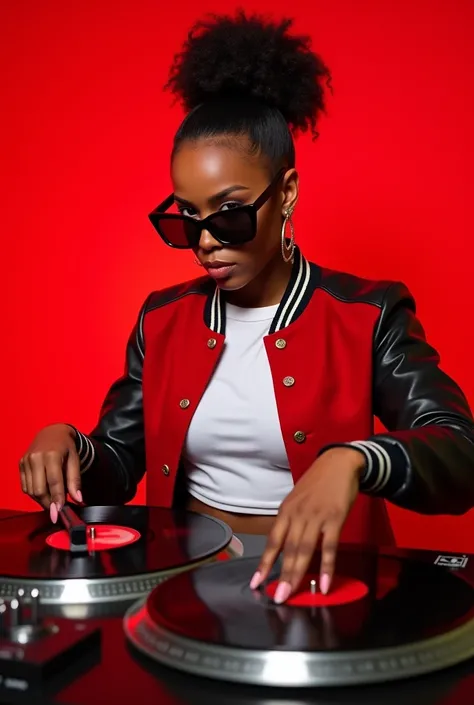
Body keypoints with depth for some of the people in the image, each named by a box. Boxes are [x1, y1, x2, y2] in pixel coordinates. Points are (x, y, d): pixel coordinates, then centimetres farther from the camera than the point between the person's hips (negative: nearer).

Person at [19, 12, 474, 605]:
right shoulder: (162, 319, 6)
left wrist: (353, 461, -35)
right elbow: (118, 468, 10)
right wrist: (70, 447, -11)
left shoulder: (370, 317, -6)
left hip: (317, 583, -1)